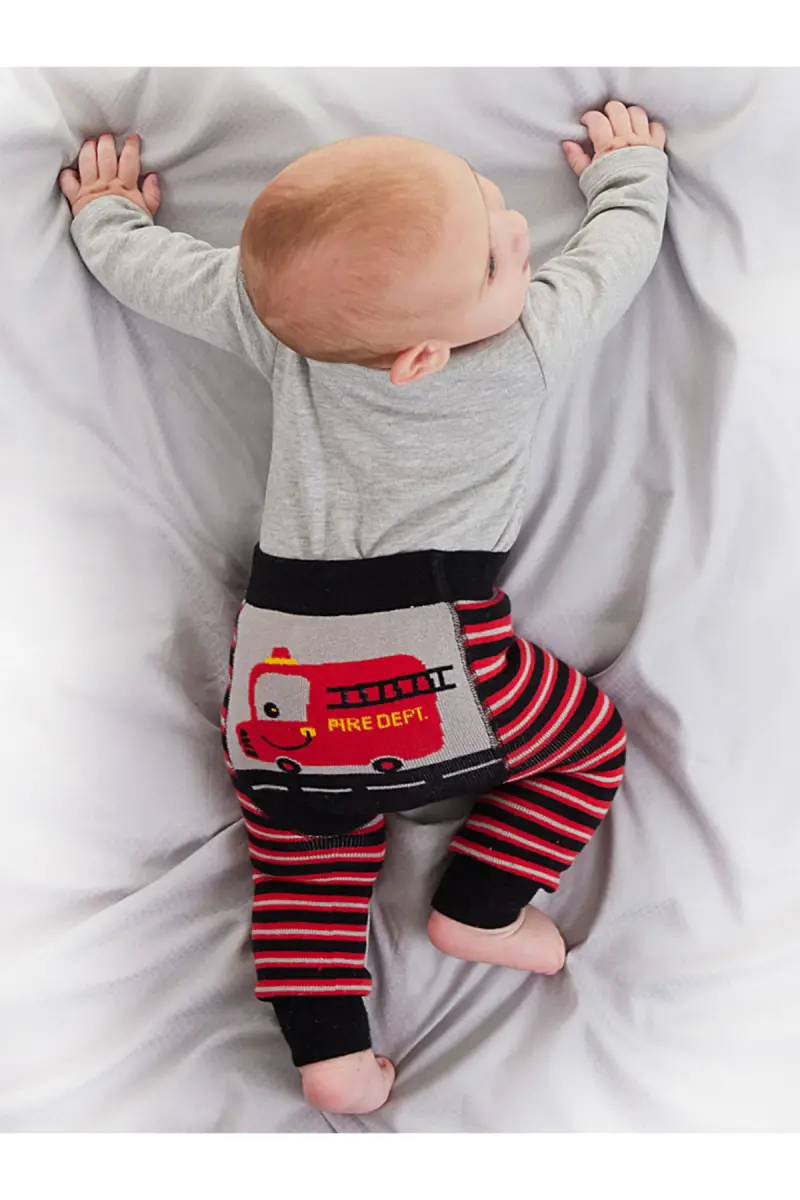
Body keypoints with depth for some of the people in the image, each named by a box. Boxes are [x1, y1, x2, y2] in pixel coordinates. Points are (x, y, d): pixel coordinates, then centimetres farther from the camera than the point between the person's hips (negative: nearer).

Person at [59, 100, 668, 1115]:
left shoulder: (270, 308, -2)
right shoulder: (535, 344, -10)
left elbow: (148, 268, 12)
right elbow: (622, 243, 8)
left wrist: (106, 215, 34)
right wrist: (627, 167, 29)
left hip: (282, 668, 5)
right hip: (438, 655, -4)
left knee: (304, 864, 21)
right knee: (590, 740, 18)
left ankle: (331, 1054, 17)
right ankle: (479, 909, 15)